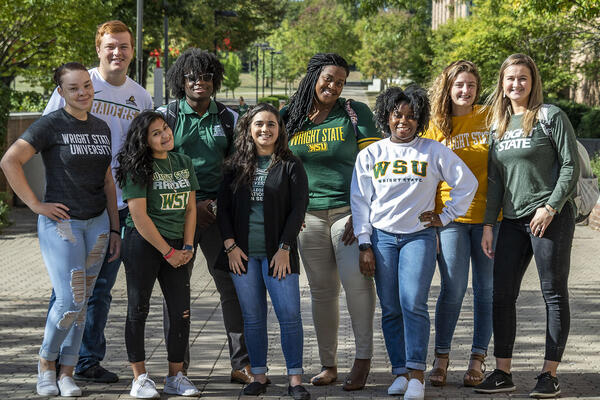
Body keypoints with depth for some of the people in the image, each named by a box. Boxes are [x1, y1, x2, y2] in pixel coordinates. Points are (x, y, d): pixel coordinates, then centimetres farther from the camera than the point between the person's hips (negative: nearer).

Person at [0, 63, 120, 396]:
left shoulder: (102, 128, 11)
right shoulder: (51, 125, -8)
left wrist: (114, 230, 13)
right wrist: (35, 204, -15)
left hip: (97, 224, 6)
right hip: (61, 222, -6)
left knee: (82, 302, 7)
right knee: (70, 301, -12)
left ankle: (67, 373, 16)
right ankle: (47, 361, 11)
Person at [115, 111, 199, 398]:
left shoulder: (183, 163, 10)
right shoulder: (138, 168, -8)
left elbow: (190, 208, 12)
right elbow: (139, 215, -13)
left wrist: (186, 247, 1)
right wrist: (168, 252, -12)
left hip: (176, 247, 5)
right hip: (142, 244, -5)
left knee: (181, 312, 2)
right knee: (138, 309, 1)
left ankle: (175, 376, 12)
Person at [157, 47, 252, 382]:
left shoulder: (227, 118, 11)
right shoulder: (167, 116, 3)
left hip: (218, 210, 2)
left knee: (234, 285, -3)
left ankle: (242, 364, 4)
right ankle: (178, 365, 12)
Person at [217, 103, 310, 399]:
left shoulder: (290, 166, 1)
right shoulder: (236, 166, 10)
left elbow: (298, 208, -3)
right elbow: (223, 206, 10)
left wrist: (284, 248, -10)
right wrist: (230, 245, -1)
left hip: (278, 253, -3)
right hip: (243, 253, 3)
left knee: (289, 314, -7)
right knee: (252, 317, 6)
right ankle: (258, 376, 14)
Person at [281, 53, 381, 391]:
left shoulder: (355, 113, 1)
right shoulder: (290, 118, 10)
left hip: (349, 209, -3)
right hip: (308, 215, 3)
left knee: (356, 279, -16)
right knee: (322, 290, 6)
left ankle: (363, 358, -8)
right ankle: (328, 364, 12)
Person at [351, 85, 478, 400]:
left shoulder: (434, 152, 5)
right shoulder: (370, 155, 10)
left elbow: (467, 183, 10)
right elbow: (360, 201, 9)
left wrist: (446, 217, 5)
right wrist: (365, 245, 3)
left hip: (419, 235, -2)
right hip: (382, 236, 2)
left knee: (413, 303, -16)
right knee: (390, 309, 0)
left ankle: (416, 373, -13)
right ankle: (400, 373, 5)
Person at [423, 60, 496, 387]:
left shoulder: (490, 119, 6)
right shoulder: (435, 126, 6)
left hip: (488, 214, 1)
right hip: (450, 215, -1)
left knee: (485, 289, 3)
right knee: (453, 289, -6)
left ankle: (477, 359, 12)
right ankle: (441, 358, 7)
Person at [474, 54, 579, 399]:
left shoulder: (551, 116, -5)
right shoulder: (499, 124, 13)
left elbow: (571, 166, -7)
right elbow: (495, 179, 15)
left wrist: (550, 208, -14)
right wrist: (489, 224, 9)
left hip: (551, 217, -6)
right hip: (513, 220, 6)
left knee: (555, 294, 0)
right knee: (502, 294, 3)